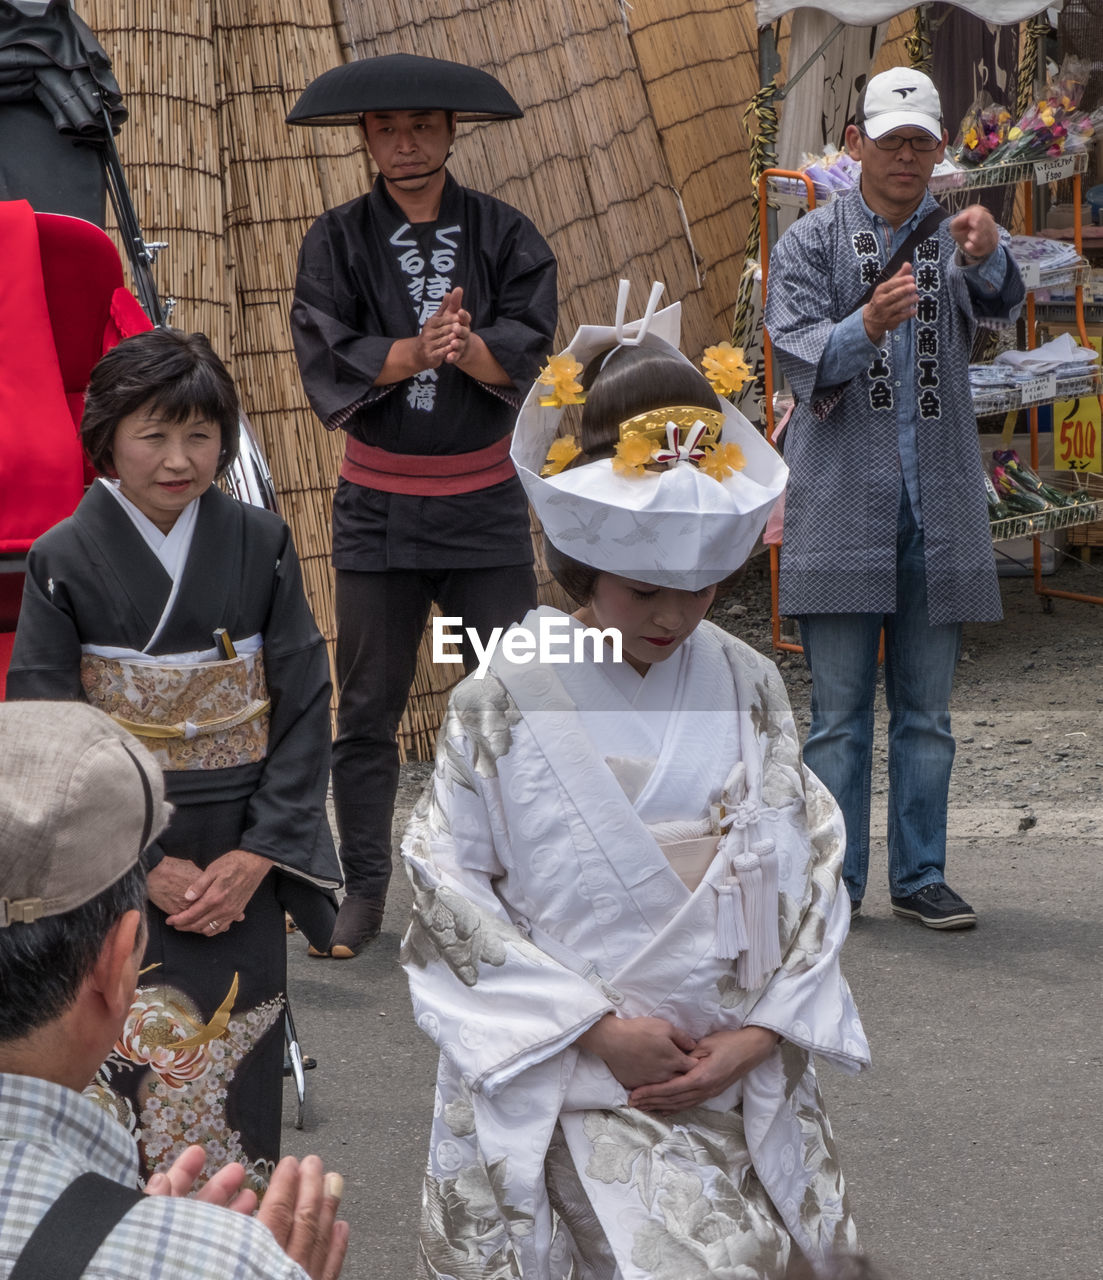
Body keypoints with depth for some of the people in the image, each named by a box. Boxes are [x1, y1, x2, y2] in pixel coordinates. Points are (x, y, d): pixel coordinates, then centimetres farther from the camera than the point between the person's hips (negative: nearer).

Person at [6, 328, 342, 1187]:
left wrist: (256, 856, -9)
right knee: (128, 1072, -4)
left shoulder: (261, 546, 0)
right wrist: (150, 867, -11)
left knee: (235, 1072, 7)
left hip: (240, 862, 2)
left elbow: (305, 705, 0)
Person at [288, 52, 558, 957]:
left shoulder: (505, 235, 2)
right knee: (368, 707, 5)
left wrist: (468, 348, -31)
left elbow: (529, 345, -11)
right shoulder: (339, 240, 2)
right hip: (378, 504, 0)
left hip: (485, 506, 0)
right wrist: (412, 352, -28)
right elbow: (324, 354, -11)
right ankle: (365, 889, 16)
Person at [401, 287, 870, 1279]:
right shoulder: (506, 699, -8)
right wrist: (599, 1027, -11)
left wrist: (762, 1032, -7)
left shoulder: (747, 689, 2)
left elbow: (810, 869, 5)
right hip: (574, 1087, -4)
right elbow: (448, 878, -8)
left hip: (740, 1078, 4)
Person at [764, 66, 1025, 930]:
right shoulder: (812, 243, 5)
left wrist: (988, 254, -36)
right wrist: (868, 324, -27)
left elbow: (1004, 302, -13)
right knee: (841, 709, 1)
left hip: (939, 503, 2)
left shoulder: (957, 239, 9)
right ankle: (834, 881, 8)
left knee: (928, 711, 7)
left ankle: (921, 878, 15)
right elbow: (800, 355, -7)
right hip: (842, 501, -2)